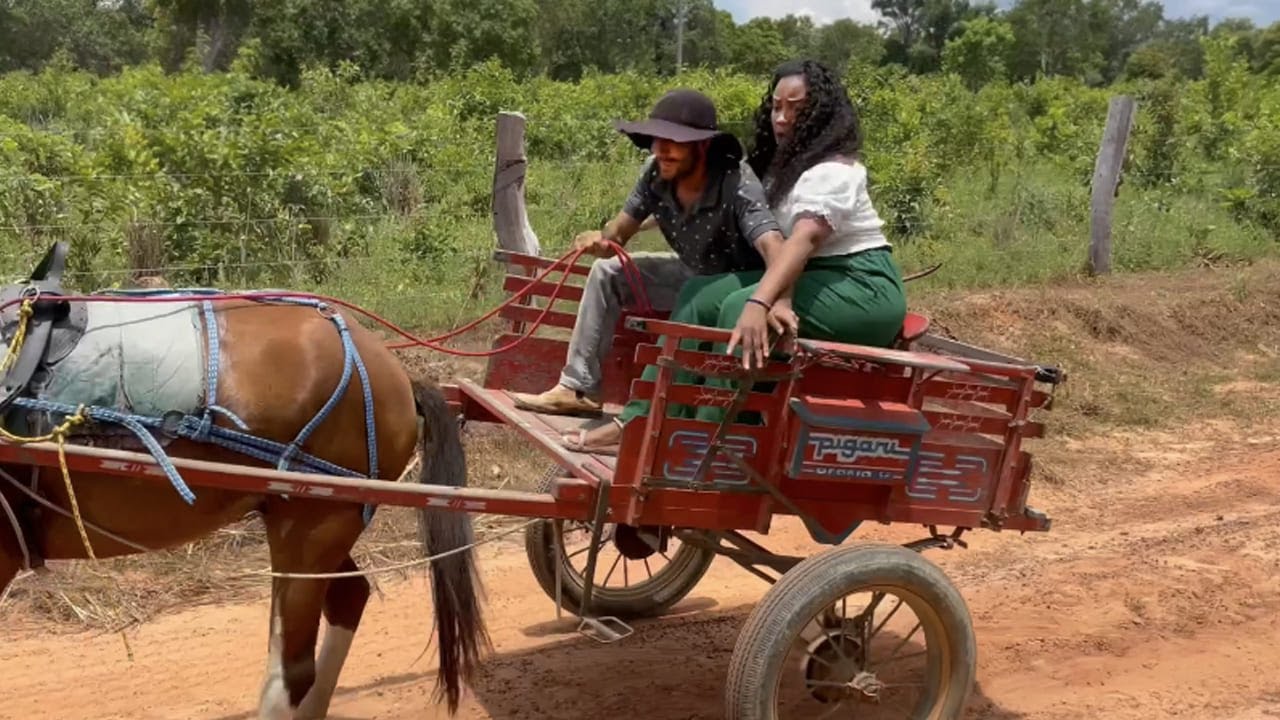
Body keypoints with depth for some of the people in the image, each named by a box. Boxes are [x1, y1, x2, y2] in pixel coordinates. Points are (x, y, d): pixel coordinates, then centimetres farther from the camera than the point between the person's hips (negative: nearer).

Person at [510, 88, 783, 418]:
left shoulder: (738, 185, -34)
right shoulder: (656, 172, -16)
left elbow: (774, 247, -49)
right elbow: (618, 233, -6)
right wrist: (599, 241, -32)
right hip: (693, 275, 6)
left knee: (694, 306, -34)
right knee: (607, 271, -1)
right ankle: (578, 388, 3)